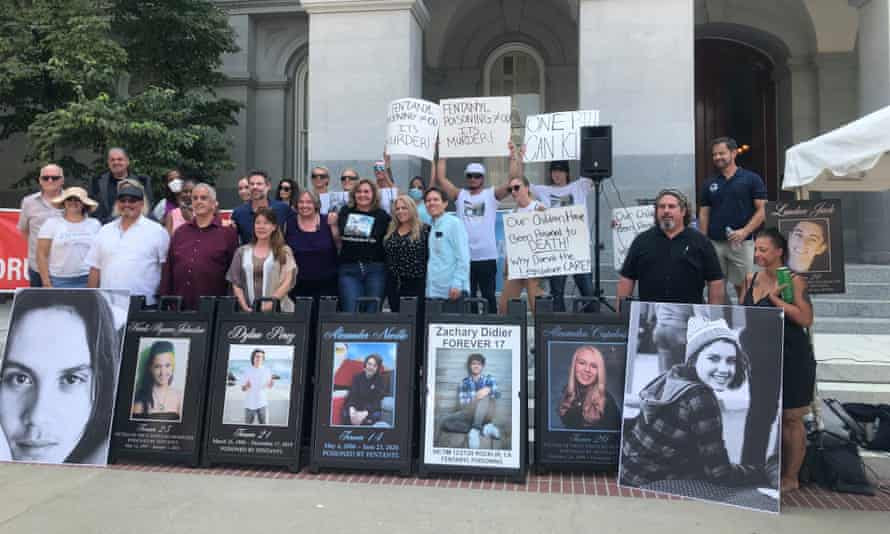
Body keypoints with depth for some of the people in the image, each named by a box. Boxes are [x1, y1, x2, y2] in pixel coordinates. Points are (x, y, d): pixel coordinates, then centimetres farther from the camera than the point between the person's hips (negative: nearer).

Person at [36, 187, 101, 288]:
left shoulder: (95, 224, 9)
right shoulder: (51, 223, 5)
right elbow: (42, 254, 1)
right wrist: (46, 283, -6)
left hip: (87, 281, 1)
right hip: (59, 281, -1)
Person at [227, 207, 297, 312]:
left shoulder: (284, 252, 5)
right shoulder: (242, 252, 13)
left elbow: (288, 281, -2)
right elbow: (236, 283, 10)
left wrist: (271, 302, -12)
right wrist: (244, 306, -2)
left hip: (276, 309, -2)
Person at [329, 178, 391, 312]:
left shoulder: (382, 215, 2)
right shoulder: (345, 212, 9)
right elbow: (337, 240, 16)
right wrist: (332, 224, 2)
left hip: (375, 270, -1)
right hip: (348, 269, 1)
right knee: (351, 312, -4)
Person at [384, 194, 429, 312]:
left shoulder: (424, 230, -3)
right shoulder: (390, 232, 13)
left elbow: (430, 256, -7)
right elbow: (385, 257, 15)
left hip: (416, 285, -5)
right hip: (394, 287, 5)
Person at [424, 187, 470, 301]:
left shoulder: (454, 223, -5)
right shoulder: (428, 227, 13)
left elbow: (463, 257, -10)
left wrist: (457, 283, -16)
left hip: (451, 291, -6)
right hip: (432, 291, 6)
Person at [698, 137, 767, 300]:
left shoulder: (751, 179, 1)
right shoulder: (709, 184, 11)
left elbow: (761, 211, -2)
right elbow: (704, 214, 11)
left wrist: (745, 231, -17)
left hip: (741, 242, -3)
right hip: (714, 243, 3)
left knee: (743, 287, 3)